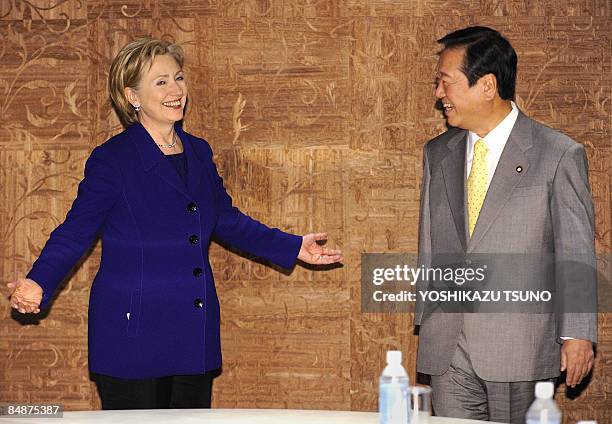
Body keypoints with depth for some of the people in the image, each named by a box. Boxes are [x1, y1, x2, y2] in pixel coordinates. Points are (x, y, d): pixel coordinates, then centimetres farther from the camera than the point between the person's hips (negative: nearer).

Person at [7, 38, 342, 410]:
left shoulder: (199, 153, 10)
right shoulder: (111, 160, -8)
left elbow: (227, 221, 20)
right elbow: (75, 232, -8)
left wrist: (293, 247, 15)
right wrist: (38, 284, -25)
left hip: (195, 337, 6)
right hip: (134, 335, -6)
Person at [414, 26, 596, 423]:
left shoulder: (559, 155, -4)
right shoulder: (437, 153, 11)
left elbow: (576, 252, -3)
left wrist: (577, 334, -4)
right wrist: (425, 321, 14)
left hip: (520, 346, -4)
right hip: (445, 345, 4)